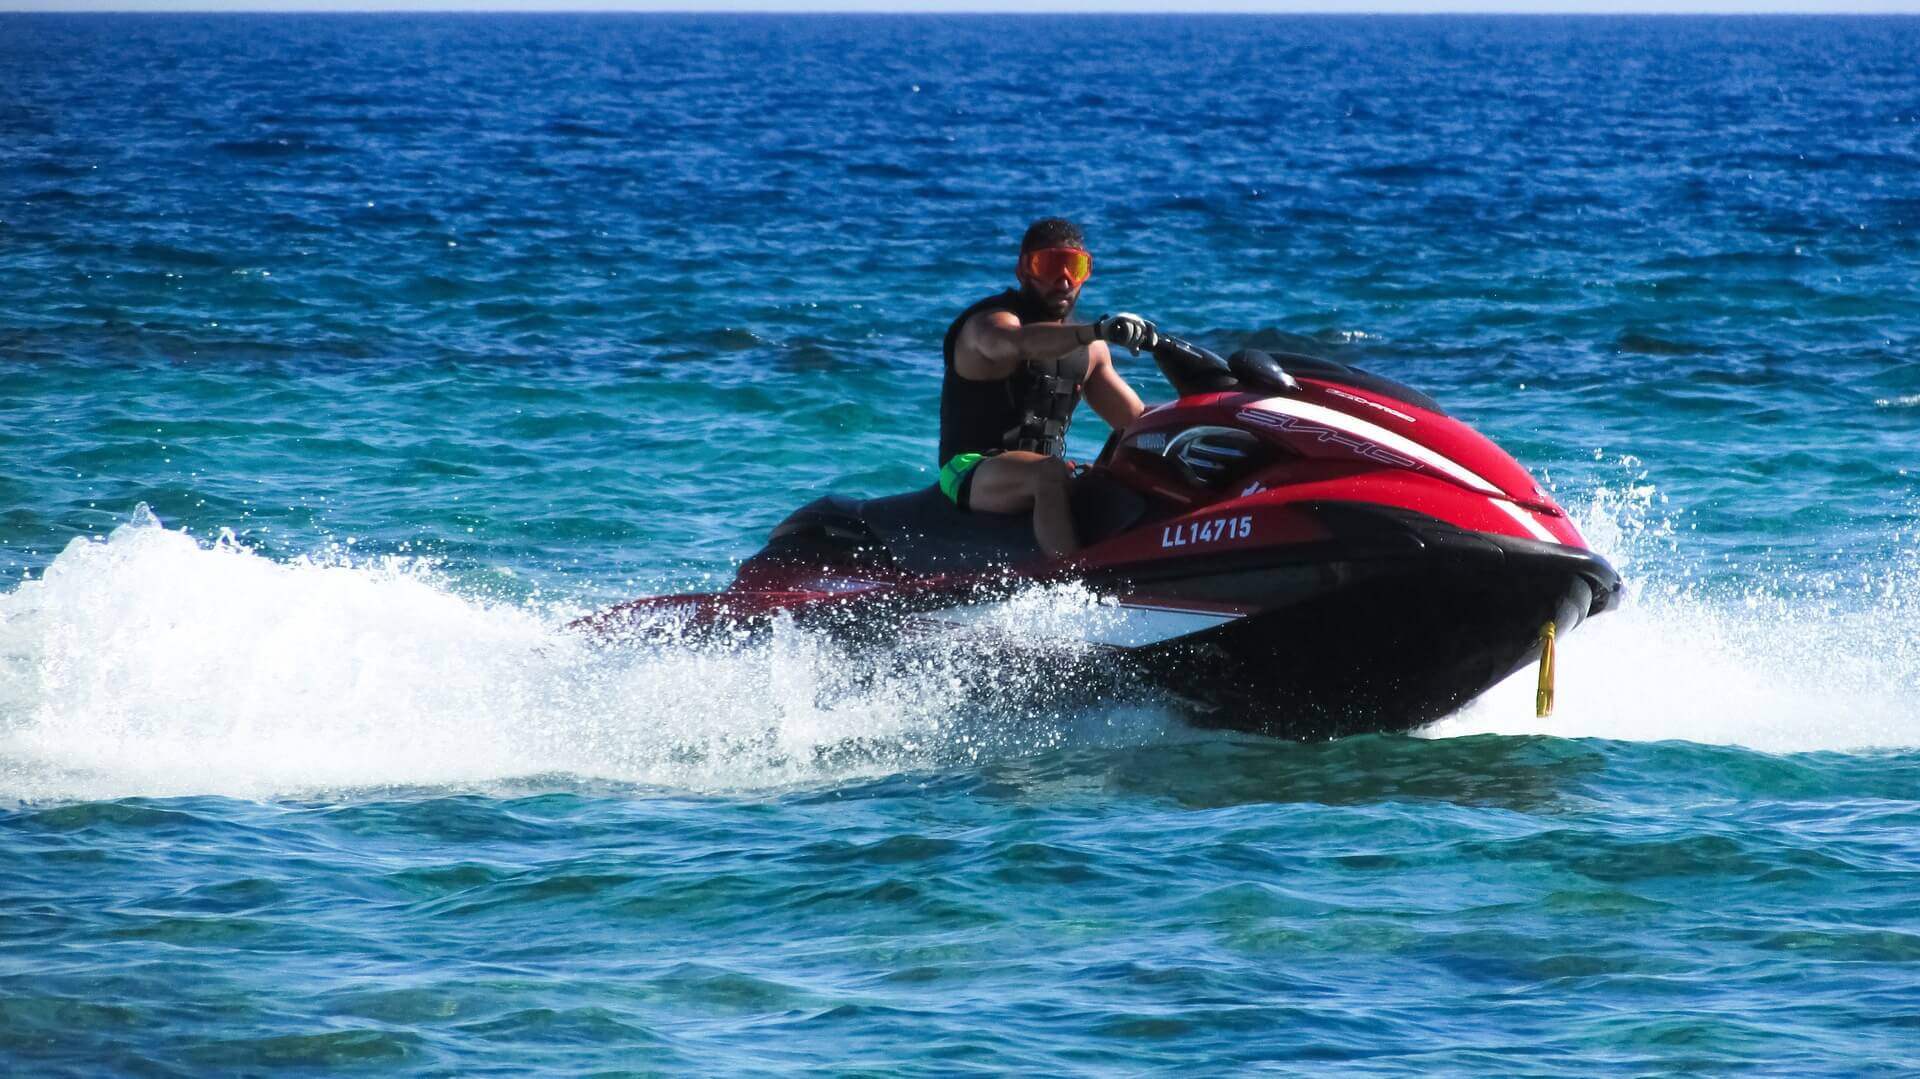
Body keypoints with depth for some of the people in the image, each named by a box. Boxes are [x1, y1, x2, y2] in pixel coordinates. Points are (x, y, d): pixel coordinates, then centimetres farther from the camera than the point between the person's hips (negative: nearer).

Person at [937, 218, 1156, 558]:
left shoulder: (1089, 350, 15)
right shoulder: (991, 321, -10)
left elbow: (1135, 419, 22)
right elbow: (1016, 343, -36)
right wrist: (1096, 331, -51)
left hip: (1039, 474, 8)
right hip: (972, 475, -8)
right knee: (1054, 475, -36)